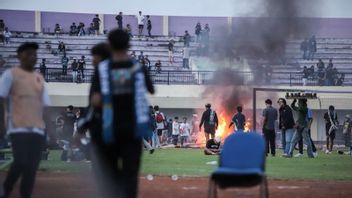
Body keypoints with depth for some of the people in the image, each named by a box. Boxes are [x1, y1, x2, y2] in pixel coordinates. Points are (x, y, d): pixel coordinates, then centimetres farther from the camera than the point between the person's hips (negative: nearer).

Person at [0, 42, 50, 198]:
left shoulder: (39, 79, 19)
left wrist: (46, 127, 12)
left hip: (37, 129, 5)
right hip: (18, 128, -5)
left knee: (32, 167, -2)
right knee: (20, 162, -16)